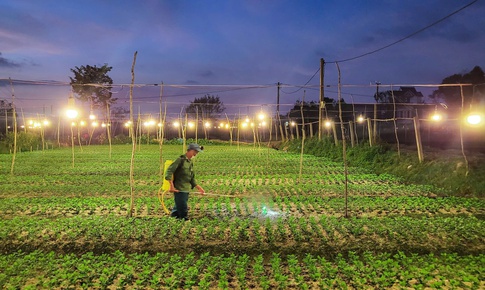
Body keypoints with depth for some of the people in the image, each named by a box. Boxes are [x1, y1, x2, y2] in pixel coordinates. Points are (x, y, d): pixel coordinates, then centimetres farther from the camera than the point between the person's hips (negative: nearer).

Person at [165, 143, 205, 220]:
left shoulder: (191, 162, 16)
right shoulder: (181, 160, -9)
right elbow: (169, 171, -16)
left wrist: (198, 187, 13)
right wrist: (172, 186, -21)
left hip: (187, 190, 8)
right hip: (179, 190, -8)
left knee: (177, 210, 13)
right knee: (183, 211, -7)